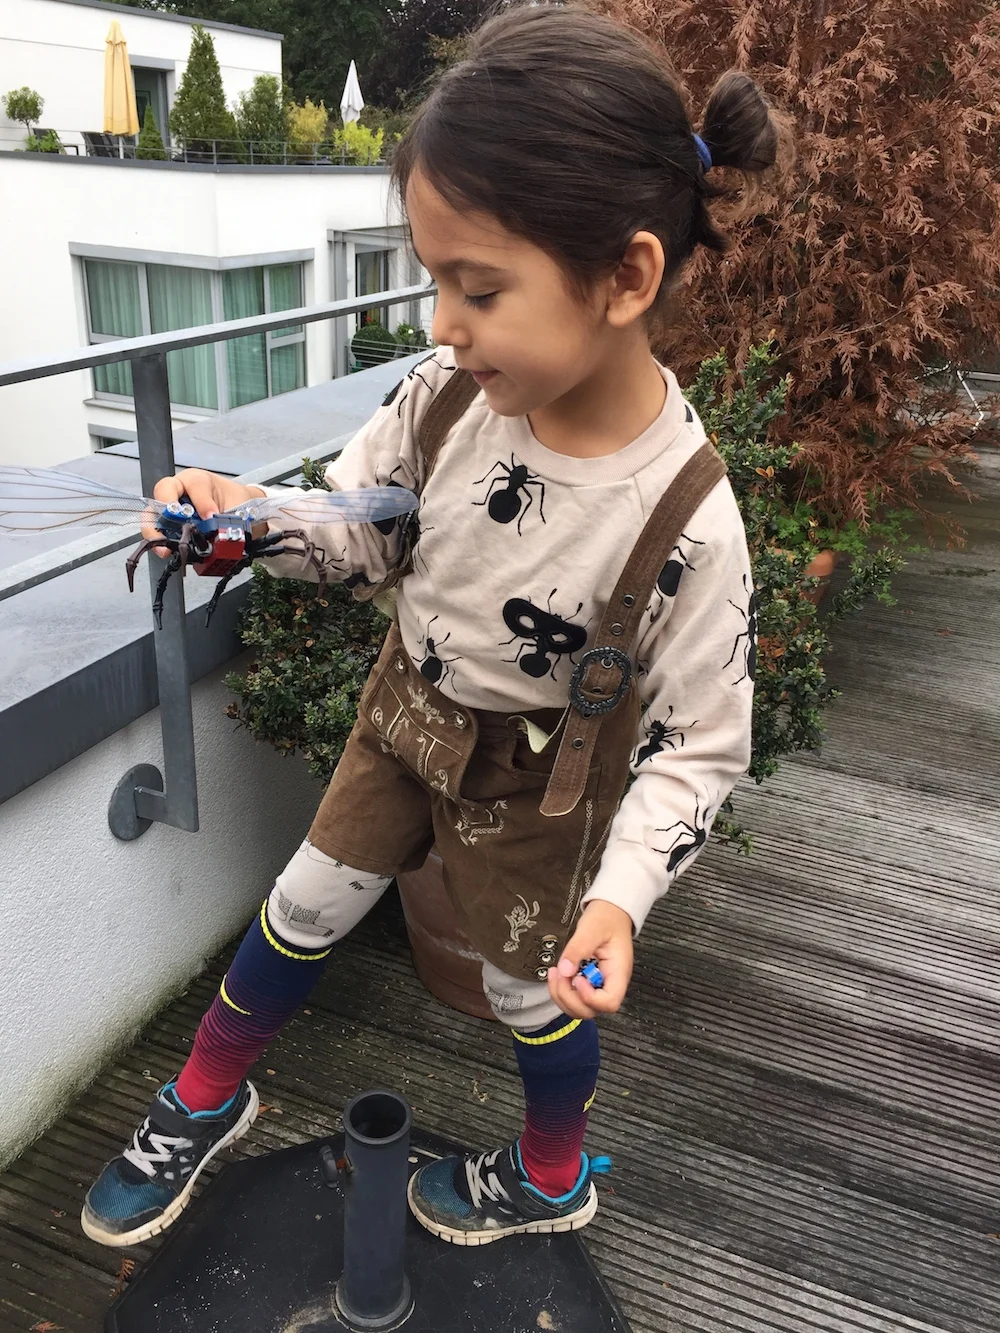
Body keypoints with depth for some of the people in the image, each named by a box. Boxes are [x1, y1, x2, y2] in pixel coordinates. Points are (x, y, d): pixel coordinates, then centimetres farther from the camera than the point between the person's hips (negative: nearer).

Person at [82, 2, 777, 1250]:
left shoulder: (687, 520, -32)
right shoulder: (448, 396, -21)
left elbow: (696, 747, -21)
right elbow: (361, 527, -4)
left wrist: (623, 887, -32)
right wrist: (248, 517, -22)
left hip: (534, 782, -4)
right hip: (407, 712, 4)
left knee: (532, 989, 18)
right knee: (303, 909, 20)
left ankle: (552, 1180, 52)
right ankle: (205, 1099, 50)